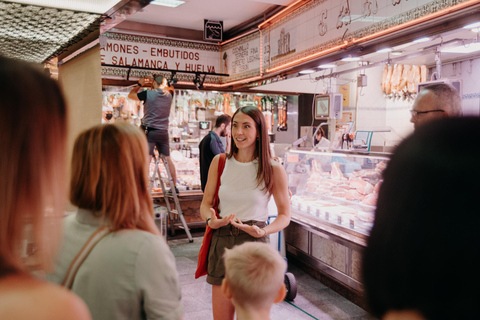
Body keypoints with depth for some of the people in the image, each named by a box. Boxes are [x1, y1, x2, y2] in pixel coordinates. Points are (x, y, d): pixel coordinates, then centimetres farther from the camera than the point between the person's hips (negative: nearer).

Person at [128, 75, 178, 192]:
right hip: (163, 132, 4)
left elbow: (131, 95, 12)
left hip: (150, 131, -4)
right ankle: (174, 186, 19)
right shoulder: (168, 95, 7)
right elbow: (170, 88, 33)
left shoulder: (148, 94, -4)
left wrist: (139, 84, 24)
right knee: (168, 159, 13)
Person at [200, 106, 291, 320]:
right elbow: (206, 203, 10)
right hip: (222, 242, 2)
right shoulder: (220, 162, 3)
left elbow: (284, 215, 2)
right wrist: (211, 220, -12)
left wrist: (262, 231, -16)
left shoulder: (273, 170, -5)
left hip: (255, 245, -2)